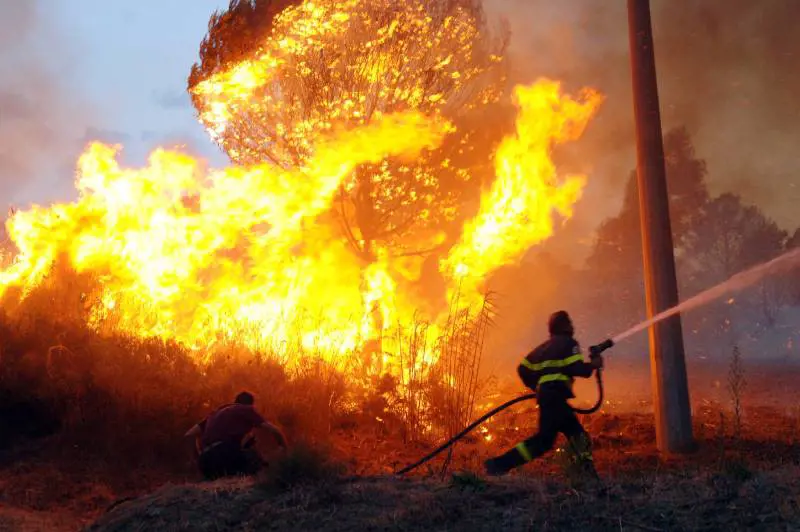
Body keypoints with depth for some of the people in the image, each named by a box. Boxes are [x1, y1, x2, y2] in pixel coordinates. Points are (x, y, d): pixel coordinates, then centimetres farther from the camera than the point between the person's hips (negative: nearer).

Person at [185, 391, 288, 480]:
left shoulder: (216, 412, 34)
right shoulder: (246, 409, 18)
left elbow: (189, 434, 34)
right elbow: (275, 430, 12)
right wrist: (284, 450, 26)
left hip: (206, 463, 6)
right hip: (226, 452, -6)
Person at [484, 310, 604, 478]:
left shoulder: (545, 347, 26)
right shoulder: (568, 343, 4)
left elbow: (523, 369, 21)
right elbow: (574, 368, -12)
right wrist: (593, 365, 6)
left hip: (545, 393, 9)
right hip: (555, 393, -9)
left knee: (576, 432, 12)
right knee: (545, 438, -13)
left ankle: (588, 474, 7)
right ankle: (500, 464, -19)